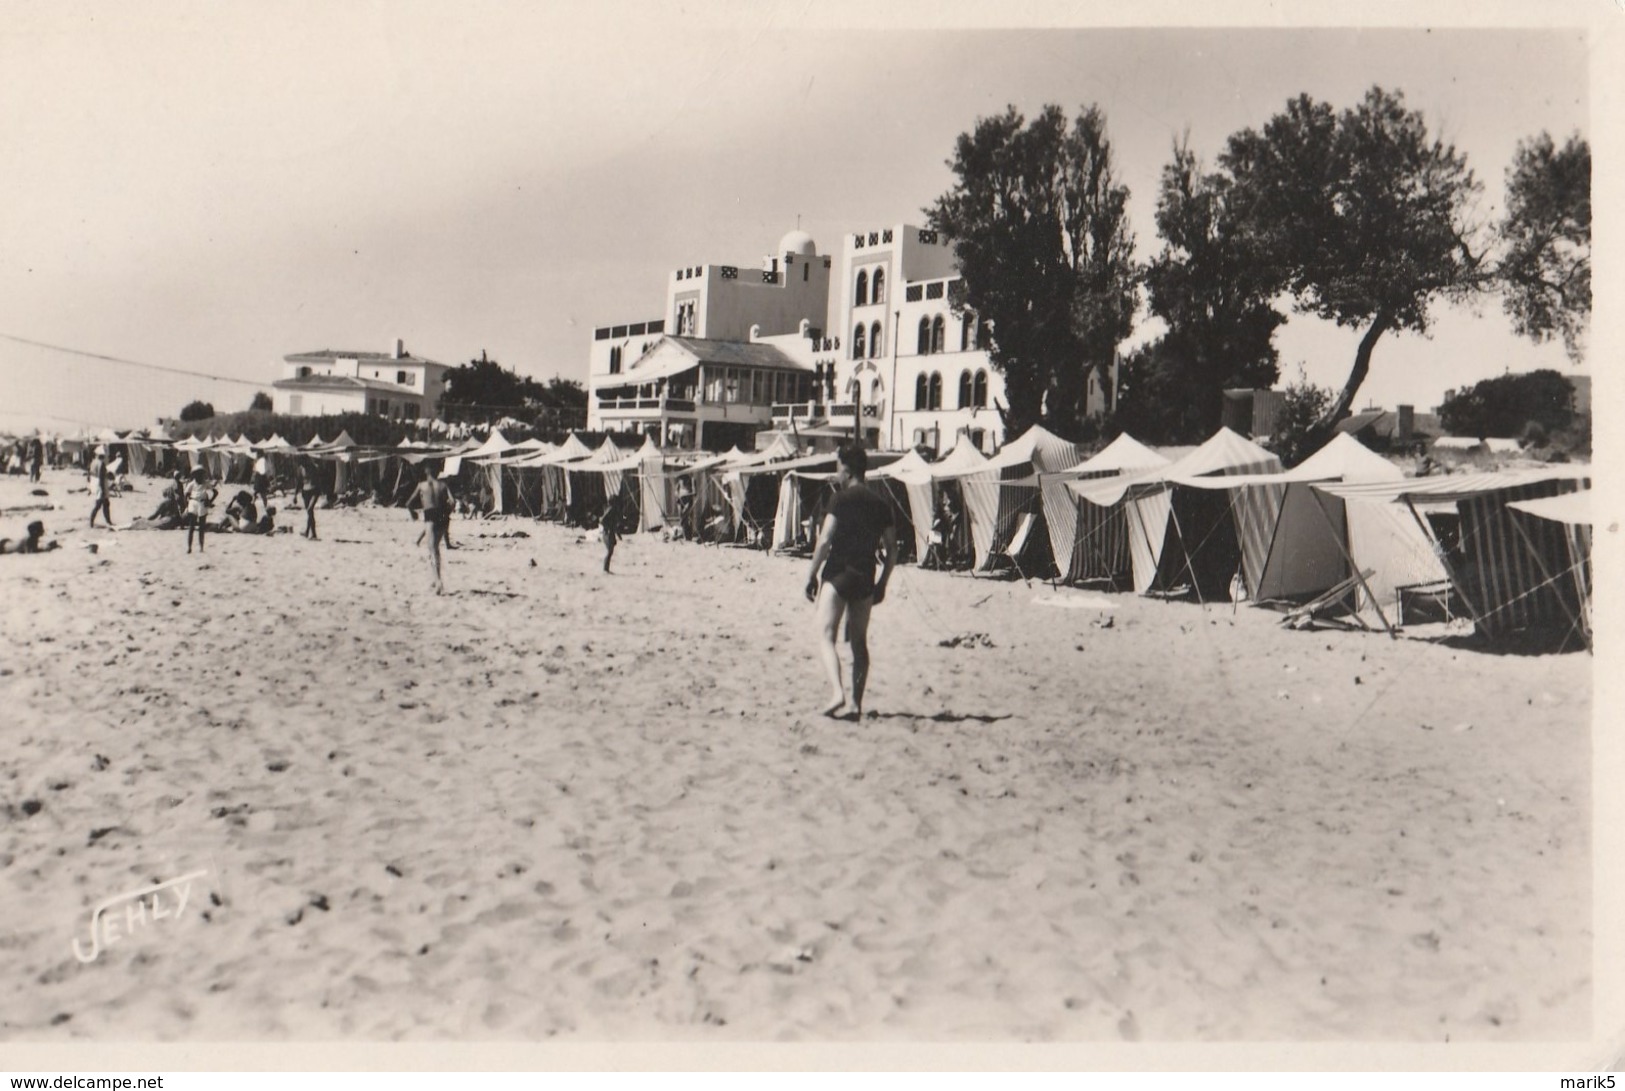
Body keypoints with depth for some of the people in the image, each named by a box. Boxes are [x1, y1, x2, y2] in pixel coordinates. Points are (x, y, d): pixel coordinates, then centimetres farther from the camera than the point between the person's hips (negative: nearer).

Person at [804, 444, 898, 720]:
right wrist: (882, 584, 18)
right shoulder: (881, 505, 11)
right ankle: (857, 704, 12)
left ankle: (837, 692, -26)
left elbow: (824, 541, -12)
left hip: (838, 575, -6)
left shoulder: (842, 499, -6)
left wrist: (812, 576, -6)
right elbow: (892, 550, 11)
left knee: (826, 636, -7)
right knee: (859, 642, 12)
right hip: (865, 579, 6)